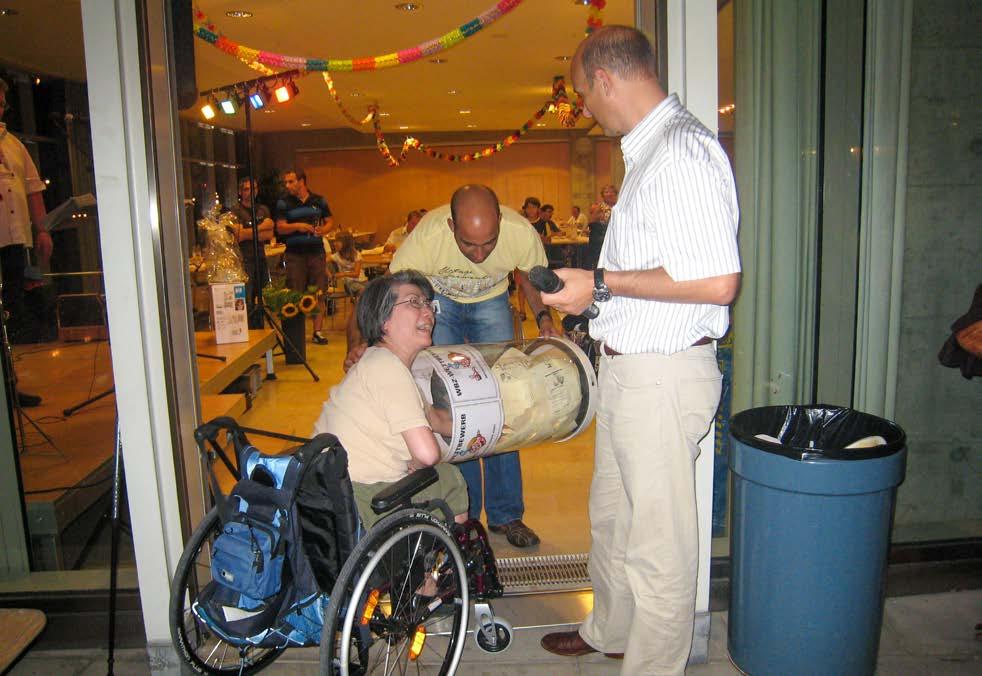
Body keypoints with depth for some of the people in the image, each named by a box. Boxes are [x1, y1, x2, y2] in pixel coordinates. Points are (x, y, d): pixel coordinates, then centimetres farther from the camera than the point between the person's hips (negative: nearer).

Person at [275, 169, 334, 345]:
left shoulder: (318, 201, 8)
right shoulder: (284, 203, 4)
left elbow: (330, 221, 13)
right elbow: (280, 228, -2)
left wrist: (323, 230, -9)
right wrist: (297, 226, -20)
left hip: (316, 252, 2)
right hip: (294, 254, -1)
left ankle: (317, 331, 9)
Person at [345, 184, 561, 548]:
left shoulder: (522, 234, -30)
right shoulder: (426, 237, -37)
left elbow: (531, 276, -6)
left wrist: (543, 317, -21)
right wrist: (358, 343, -48)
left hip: (491, 302, 2)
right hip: (438, 301, -1)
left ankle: (505, 514, 10)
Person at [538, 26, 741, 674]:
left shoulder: (684, 150, -18)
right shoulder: (649, 150, 13)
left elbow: (716, 281, -26)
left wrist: (602, 283, -20)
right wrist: (589, 286, 16)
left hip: (663, 372, -11)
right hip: (628, 365, 11)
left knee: (658, 538, 5)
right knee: (612, 514, 24)